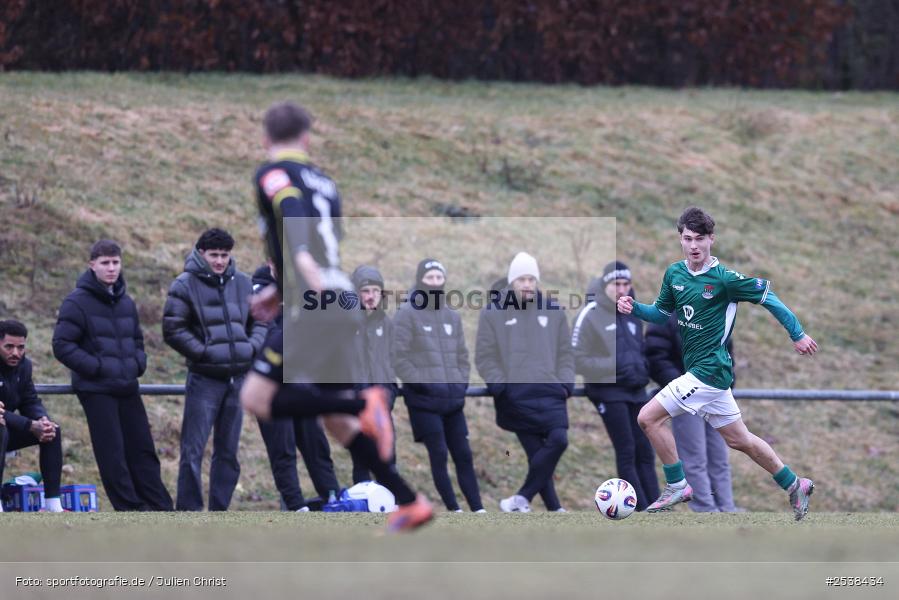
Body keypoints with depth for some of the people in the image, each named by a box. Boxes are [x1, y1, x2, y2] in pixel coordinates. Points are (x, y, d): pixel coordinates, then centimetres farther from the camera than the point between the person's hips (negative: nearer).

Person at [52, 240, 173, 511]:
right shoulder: (77, 303, -8)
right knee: (112, 452, -5)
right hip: (96, 390, -6)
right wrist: (96, 367, -16)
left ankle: (160, 507, 10)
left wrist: (138, 363, 7)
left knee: (142, 448, 7)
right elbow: (62, 345, -12)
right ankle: (130, 508, -2)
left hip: (127, 387, 6)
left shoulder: (126, 303, 14)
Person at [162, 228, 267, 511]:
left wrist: (251, 347, 0)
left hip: (238, 378, 5)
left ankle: (219, 510, 16)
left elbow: (260, 322, 18)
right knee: (193, 450, -8)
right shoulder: (185, 286, -5)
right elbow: (173, 329, -7)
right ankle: (188, 509, -7)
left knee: (228, 452, 10)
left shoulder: (243, 284, 9)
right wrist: (203, 352, -14)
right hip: (204, 379, -5)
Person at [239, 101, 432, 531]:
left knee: (257, 399, -8)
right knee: (335, 419, 15)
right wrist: (280, 289, 38)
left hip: (314, 310, -8)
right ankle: (410, 504, 9)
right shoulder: (322, 181, 23)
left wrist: (309, 275, -35)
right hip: (340, 303, 8)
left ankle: (365, 404, -21)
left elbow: (293, 213, -21)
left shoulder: (273, 174, 0)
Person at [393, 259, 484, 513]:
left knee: (463, 454, 5)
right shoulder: (408, 313, -3)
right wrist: (422, 384, -14)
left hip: (453, 398, 5)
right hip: (424, 399, -5)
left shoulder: (452, 316, 14)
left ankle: (478, 510, 7)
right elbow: (400, 357, -8)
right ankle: (454, 511, -3)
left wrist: (462, 382, 4)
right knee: (439, 455, -6)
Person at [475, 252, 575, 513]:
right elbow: (485, 357, 4)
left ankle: (523, 498, -9)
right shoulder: (492, 313, 3)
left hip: (550, 393, 3)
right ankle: (554, 508, 0)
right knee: (536, 452, -7)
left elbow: (565, 353, 16)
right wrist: (499, 386, -9)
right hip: (516, 396, -3)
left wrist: (565, 384, 2)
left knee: (559, 440, -16)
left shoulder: (553, 312, 12)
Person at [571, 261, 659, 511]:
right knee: (626, 453, -7)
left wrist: (643, 367, 5)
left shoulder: (632, 315, 13)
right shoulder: (590, 315, -7)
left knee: (644, 452, 4)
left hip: (636, 390, 6)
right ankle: (642, 511, -5)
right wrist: (615, 366, -19)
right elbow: (578, 361, -11)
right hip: (608, 391, -6)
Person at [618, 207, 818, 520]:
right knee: (739, 439, 16)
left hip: (710, 369, -8)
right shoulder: (674, 274, 5)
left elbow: (768, 297, -7)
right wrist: (634, 308, -2)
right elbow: (661, 312, 19)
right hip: (701, 370, 8)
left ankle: (677, 486, 0)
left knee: (649, 417, -11)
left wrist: (798, 335, -1)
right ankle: (795, 485, 28)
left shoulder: (725, 278, -15)